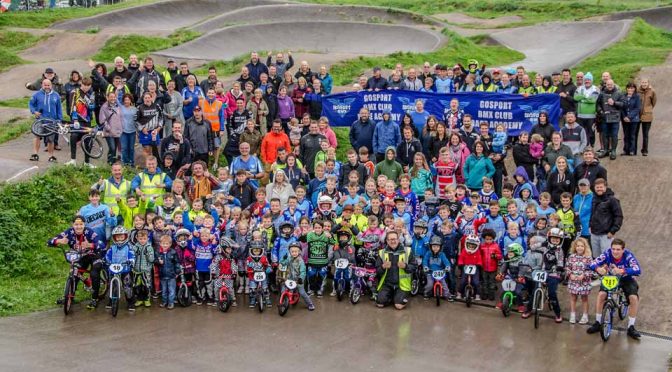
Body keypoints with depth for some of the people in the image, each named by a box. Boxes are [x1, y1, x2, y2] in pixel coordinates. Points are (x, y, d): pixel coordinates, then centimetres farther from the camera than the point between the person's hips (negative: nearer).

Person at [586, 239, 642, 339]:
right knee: (601, 294, -19)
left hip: (626, 279, -2)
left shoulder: (628, 255, -30)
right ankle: (597, 323, -1)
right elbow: (593, 263, -26)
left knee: (634, 298, -23)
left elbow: (638, 270, -43)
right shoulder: (607, 254, -23)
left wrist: (622, 271, -58)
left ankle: (631, 328, -7)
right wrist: (598, 269, -51)